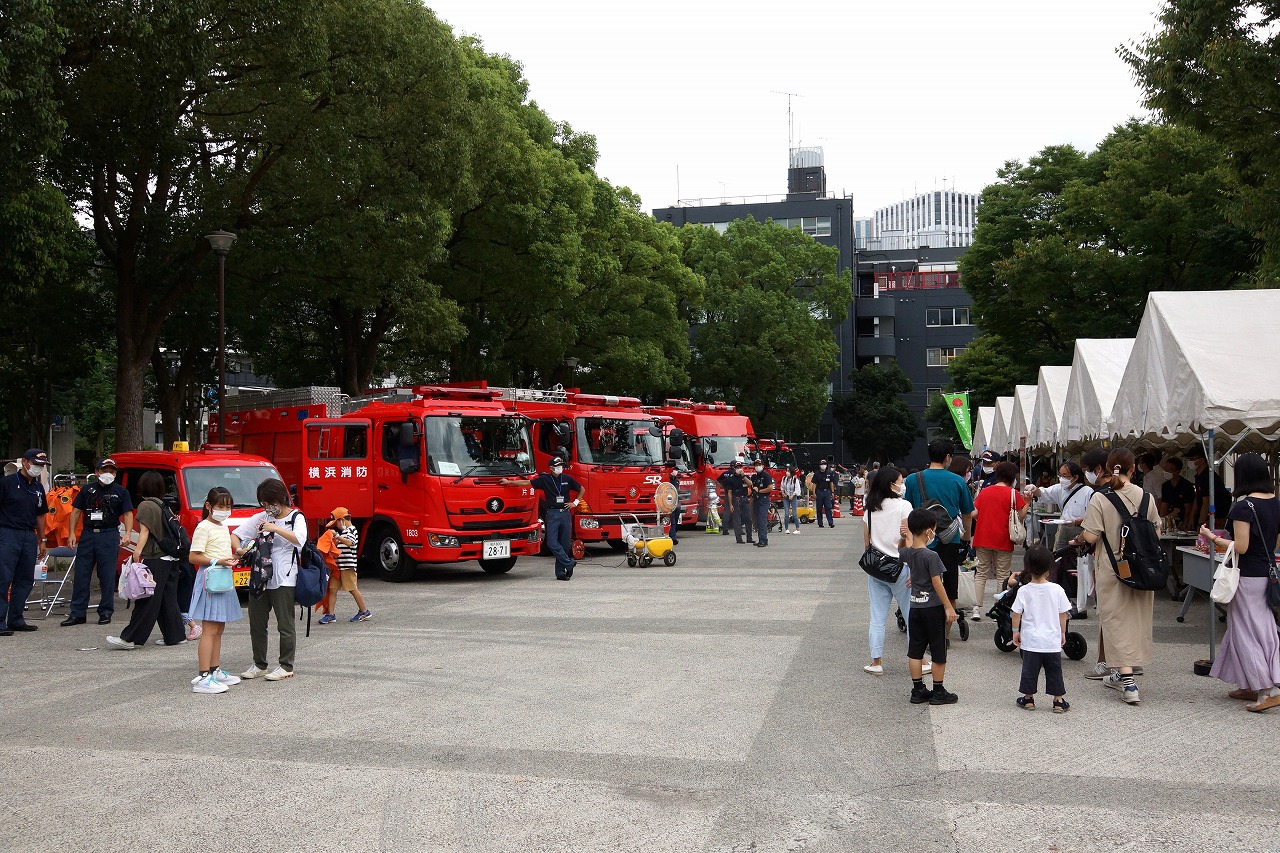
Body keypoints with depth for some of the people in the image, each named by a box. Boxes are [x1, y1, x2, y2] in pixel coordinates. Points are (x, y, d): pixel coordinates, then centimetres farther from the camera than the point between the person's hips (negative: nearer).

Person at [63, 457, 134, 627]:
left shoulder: (120, 492, 4)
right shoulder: (88, 490, 11)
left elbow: (128, 514, -1)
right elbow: (76, 511, 12)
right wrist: (72, 533, 2)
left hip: (109, 535, -3)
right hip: (87, 534, 3)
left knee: (107, 576, 1)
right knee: (81, 575, 3)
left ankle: (106, 613, 10)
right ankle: (77, 613, 9)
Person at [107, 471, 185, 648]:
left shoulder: (146, 506, -6)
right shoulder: (164, 506, 16)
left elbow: (145, 531, -16)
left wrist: (138, 551, -23)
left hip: (155, 560, -8)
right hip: (171, 558, 8)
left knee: (147, 600, -7)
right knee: (168, 599, 12)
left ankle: (130, 638, -3)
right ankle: (175, 635, 14)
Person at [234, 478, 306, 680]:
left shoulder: (296, 517, -3)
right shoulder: (260, 518, 11)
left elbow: (299, 539, -22)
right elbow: (235, 535, 10)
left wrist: (276, 529, -28)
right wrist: (240, 550, -10)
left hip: (284, 579, -5)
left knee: (285, 625, 0)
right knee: (256, 624, 10)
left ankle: (286, 667, 8)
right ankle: (259, 665, 23)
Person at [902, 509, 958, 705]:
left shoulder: (907, 553, 0)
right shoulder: (931, 556, -19)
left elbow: (900, 552, 27)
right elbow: (937, 583, -19)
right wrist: (949, 607, -14)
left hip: (915, 607, 6)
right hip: (933, 608, -6)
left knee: (915, 650, 10)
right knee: (938, 652, 6)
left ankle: (918, 690, 16)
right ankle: (938, 692, 12)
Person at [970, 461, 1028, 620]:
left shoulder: (984, 491, 6)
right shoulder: (1012, 493, -6)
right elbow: (1021, 515, -9)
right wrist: (1027, 501, 3)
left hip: (983, 539, 3)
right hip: (1003, 541, -3)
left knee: (981, 573, 9)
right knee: (1002, 576, 7)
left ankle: (977, 609, 4)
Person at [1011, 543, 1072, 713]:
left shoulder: (1024, 591, -9)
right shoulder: (1057, 590, -7)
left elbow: (1017, 613, -4)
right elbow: (1063, 614, 0)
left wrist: (1016, 631, 9)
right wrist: (1063, 632, 13)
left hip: (1031, 641, 0)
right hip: (1052, 640, 1)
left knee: (1029, 670, 10)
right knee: (1054, 671, 11)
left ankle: (1028, 699, 18)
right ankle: (1059, 701, 15)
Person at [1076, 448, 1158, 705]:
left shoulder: (1100, 498, -13)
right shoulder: (1145, 497, -2)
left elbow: (1091, 537, -16)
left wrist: (1079, 536, 5)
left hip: (1112, 569, -4)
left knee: (1117, 621, 2)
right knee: (1137, 619, 15)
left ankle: (1128, 683, -6)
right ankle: (1123, 674, 28)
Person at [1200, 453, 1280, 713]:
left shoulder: (1244, 505, -18)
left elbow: (1241, 547, -19)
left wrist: (1213, 538, -8)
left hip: (1248, 576, -8)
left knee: (1247, 632, -1)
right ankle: (1250, 686, 22)